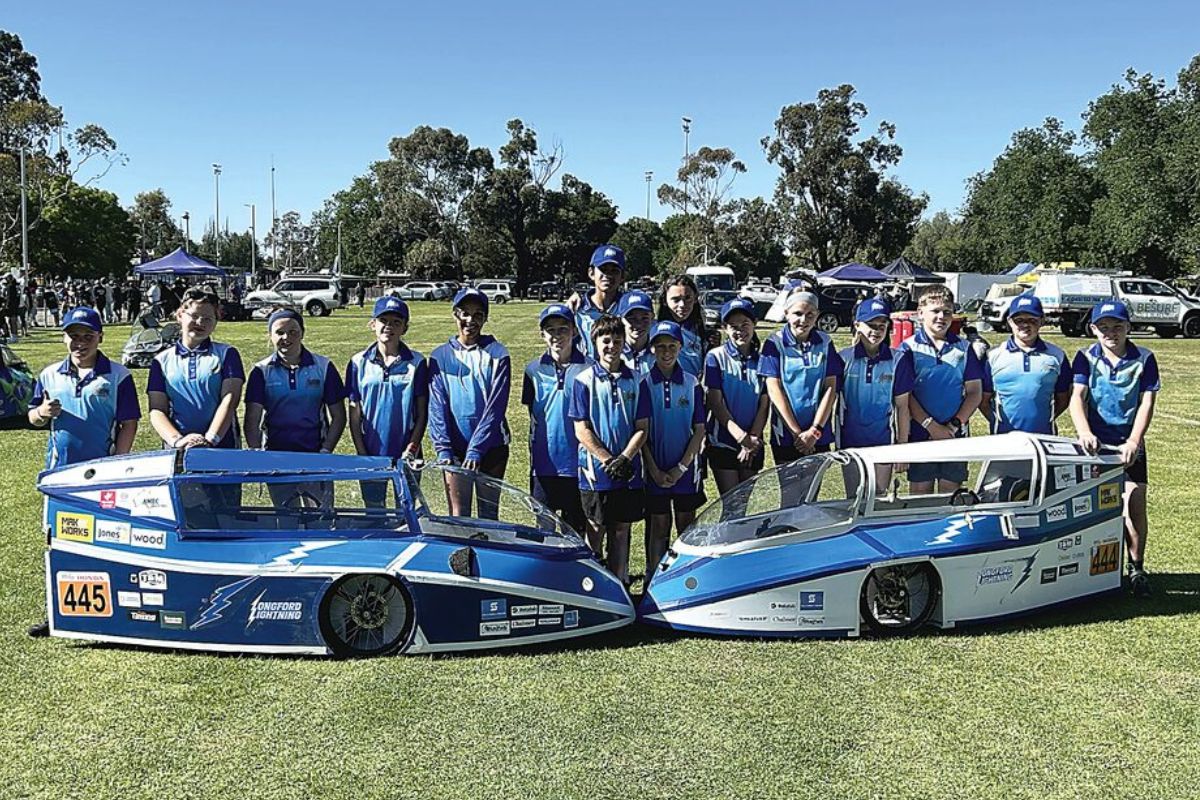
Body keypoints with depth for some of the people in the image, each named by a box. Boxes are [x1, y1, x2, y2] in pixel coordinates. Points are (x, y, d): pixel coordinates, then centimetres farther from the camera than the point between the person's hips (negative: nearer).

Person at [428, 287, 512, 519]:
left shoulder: (497, 354, -3)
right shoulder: (440, 357, 3)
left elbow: (496, 406, -10)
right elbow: (437, 407, -2)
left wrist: (476, 449, -18)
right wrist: (442, 449, -15)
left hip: (491, 446, -1)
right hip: (455, 448, 1)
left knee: (489, 513, 8)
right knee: (458, 515, 3)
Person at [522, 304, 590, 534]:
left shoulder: (587, 368, -4)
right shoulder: (534, 370, 5)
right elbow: (534, 418, 13)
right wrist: (533, 458, 11)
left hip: (576, 464, -2)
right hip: (544, 464, 2)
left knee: (575, 530, 8)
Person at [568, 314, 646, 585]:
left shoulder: (634, 380, 5)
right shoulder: (584, 380, -2)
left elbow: (642, 428, 3)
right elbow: (581, 430, -5)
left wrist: (624, 459, -12)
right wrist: (608, 461, -12)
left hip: (628, 469, 3)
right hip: (595, 470, -2)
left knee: (621, 529, 10)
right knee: (596, 529, 5)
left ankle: (619, 584, 19)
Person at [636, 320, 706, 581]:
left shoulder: (692, 383, 1)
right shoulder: (644, 384, -2)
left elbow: (699, 430, 0)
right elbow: (641, 430, -6)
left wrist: (681, 467, -8)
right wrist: (655, 470, -12)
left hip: (686, 470, 1)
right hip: (655, 469, -1)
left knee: (687, 528, 8)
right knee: (658, 527, 7)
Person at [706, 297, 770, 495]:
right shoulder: (716, 357, -4)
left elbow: (764, 405, 2)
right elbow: (716, 403, -10)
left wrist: (753, 439, -11)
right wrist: (741, 436, -19)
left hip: (754, 445, 3)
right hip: (723, 443, -3)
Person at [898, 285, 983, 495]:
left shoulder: (963, 348, 8)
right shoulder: (909, 348, -1)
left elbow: (975, 392, 6)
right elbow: (904, 395, -6)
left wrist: (955, 425, -7)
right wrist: (931, 426, -13)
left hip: (956, 436, 2)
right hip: (919, 435, -2)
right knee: (920, 496, 4)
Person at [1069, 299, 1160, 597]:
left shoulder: (1144, 359, -1)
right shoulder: (1085, 358, -1)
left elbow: (1146, 404, -8)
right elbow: (1077, 397, -13)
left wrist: (1132, 442, -21)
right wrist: (1084, 433, -31)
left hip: (1128, 446, 0)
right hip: (1093, 445, 0)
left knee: (1135, 507, -4)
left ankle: (1137, 568, 12)